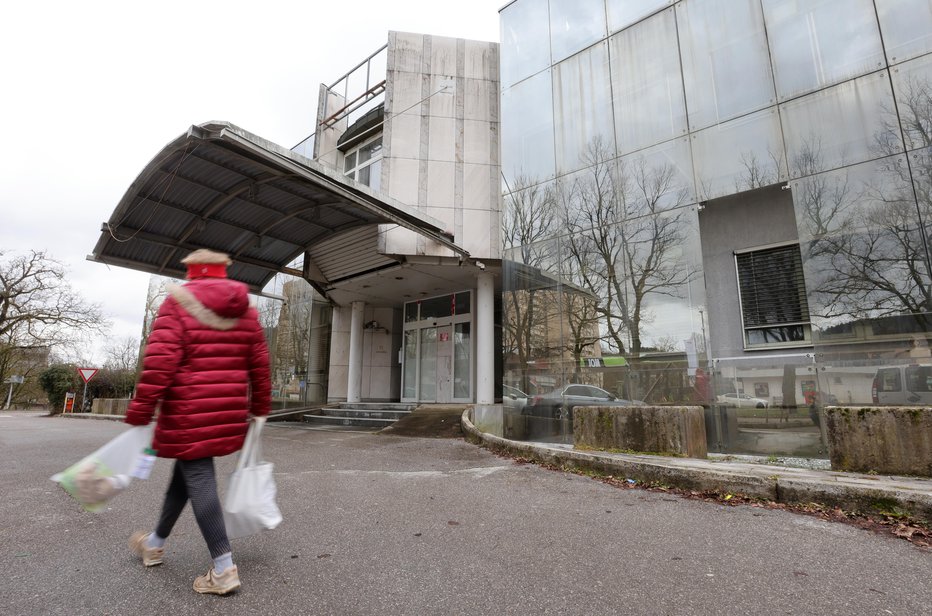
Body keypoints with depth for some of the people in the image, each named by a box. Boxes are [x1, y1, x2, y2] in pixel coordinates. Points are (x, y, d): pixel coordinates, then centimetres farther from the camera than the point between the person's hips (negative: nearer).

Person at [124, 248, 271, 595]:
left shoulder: (178, 302, -5)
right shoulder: (246, 310, 9)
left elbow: (159, 362, -14)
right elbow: (260, 366, 8)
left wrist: (140, 414, -8)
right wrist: (259, 409, 16)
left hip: (189, 412, -6)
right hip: (229, 413, 6)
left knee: (198, 479, 0)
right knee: (185, 472, 23)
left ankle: (224, 569, 1)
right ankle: (156, 542, 44)